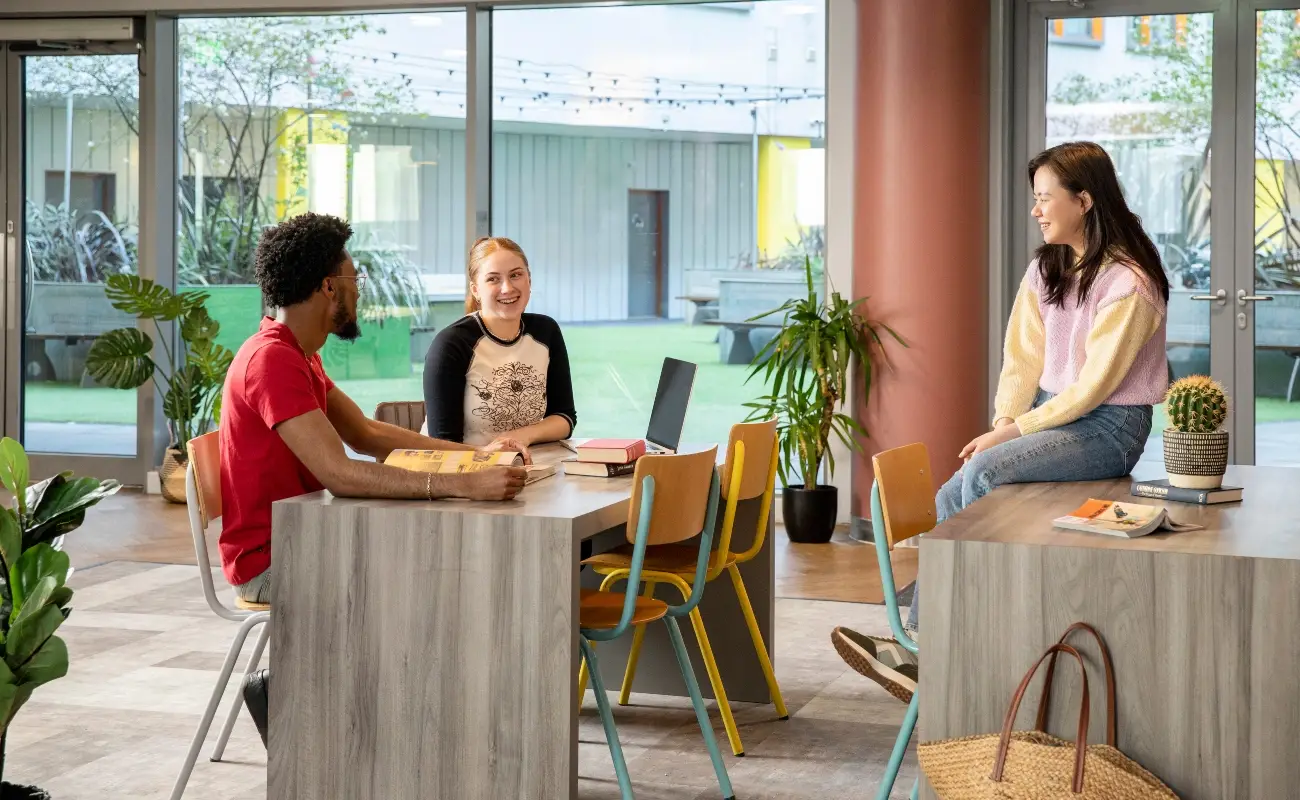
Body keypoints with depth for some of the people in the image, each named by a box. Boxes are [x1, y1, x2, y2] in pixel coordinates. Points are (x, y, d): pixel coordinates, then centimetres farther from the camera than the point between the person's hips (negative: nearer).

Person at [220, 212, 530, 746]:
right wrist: (465, 485, -36)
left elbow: (366, 434, 17)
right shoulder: (273, 360, -22)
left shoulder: (297, 356, 12)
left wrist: (474, 452, 7)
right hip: (270, 559, -10)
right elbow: (339, 472, -32)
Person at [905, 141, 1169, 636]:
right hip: (1050, 413, 8)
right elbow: (1022, 355, 8)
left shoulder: (1127, 284, -16)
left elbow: (1093, 386, -18)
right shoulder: (1046, 269, 9)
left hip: (1108, 428, -7)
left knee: (984, 472, -27)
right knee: (951, 498, -13)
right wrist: (1004, 423, -7)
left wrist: (1014, 430, -18)